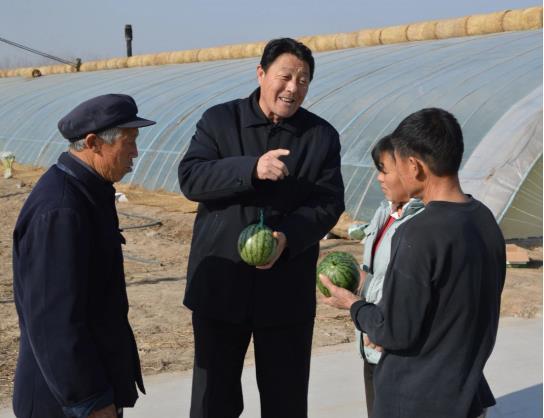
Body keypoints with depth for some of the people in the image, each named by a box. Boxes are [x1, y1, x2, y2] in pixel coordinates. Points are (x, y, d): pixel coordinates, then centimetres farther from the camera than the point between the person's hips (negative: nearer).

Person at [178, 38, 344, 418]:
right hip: (220, 284, 0)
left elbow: (330, 203, -3)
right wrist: (251, 170, -26)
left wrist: (288, 237, -22)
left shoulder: (322, 136, 3)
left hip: (287, 287, 1)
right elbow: (190, 177, -11)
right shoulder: (219, 120, 1)